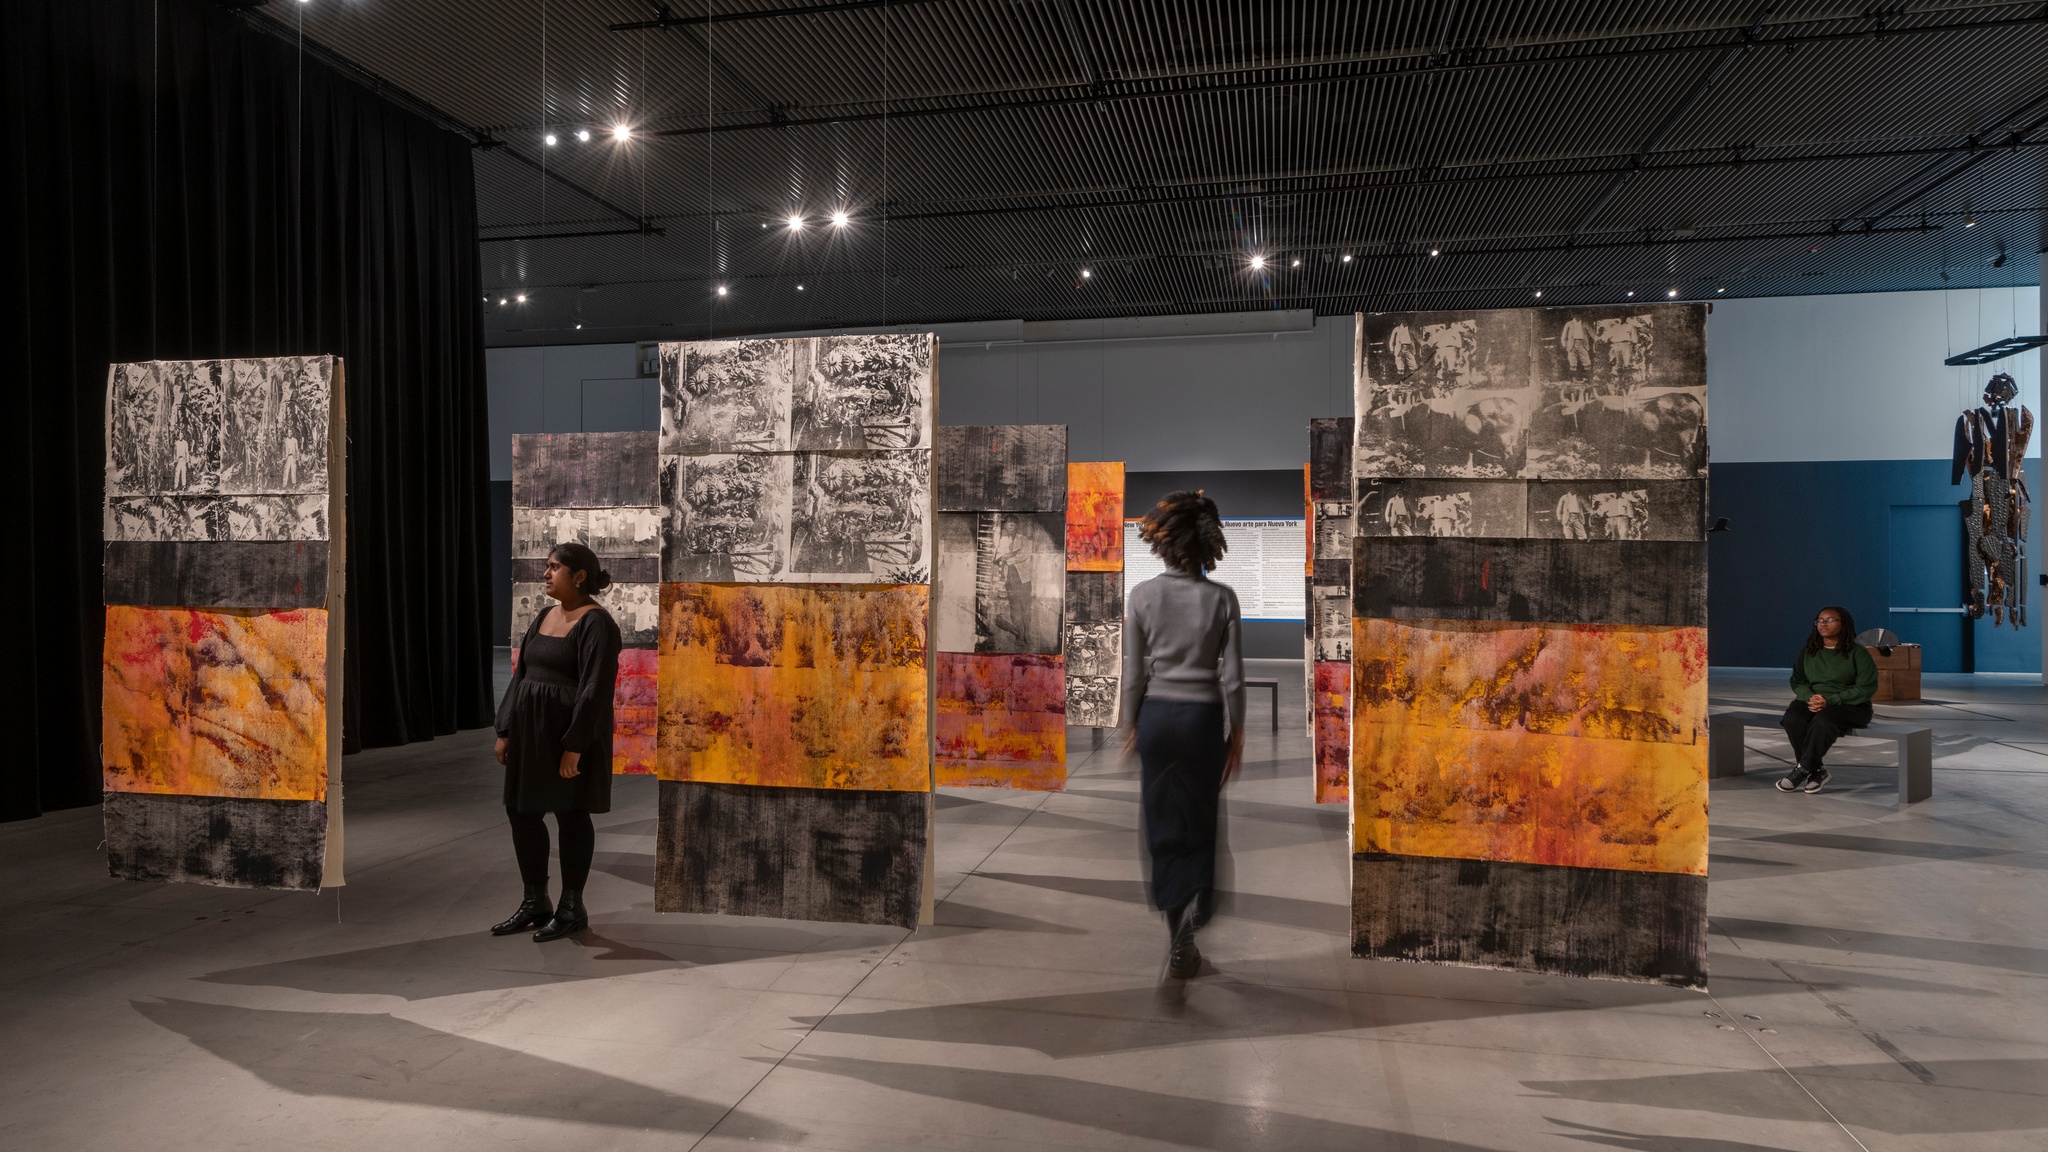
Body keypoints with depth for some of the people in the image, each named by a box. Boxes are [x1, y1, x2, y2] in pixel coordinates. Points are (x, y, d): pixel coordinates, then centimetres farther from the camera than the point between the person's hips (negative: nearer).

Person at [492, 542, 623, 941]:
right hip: (530, 728, 8)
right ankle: (536, 902, 26)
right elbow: (522, 674, 14)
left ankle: (572, 908, 16)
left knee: (571, 815, 2)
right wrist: (506, 729, 10)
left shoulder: (596, 623, -14)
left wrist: (574, 746, -21)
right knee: (520, 811, 11)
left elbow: (596, 688, -18)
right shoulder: (545, 616, 11)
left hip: (571, 731, -8)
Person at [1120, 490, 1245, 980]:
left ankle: (1173, 911, 23)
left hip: (1156, 714, 1)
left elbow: (1133, 672, -4)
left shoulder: (1142, 595, -7)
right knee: (1200, 817, 10)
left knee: (1162, 817, 14)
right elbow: (1231, 675, -6)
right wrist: (1236, 731, 5)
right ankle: (1191, 911, -7)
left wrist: (1131, 726, 8)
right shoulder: (1222, 598, -8)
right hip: (1203, 716, -1)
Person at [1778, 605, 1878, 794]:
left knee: (1823, 720, -40)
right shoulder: (1808, 651, 13)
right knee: (1792, 719, -32)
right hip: (1813, 702, 4)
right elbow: (1797, 680, 11)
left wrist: (1830, 701, -20)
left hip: (1850, 706, -4)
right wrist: (1809, 698, -13)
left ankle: (1802, 770, -30)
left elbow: (1866, 688, -9)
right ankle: (1816, 771, -22)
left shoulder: (1857, 653, -2)